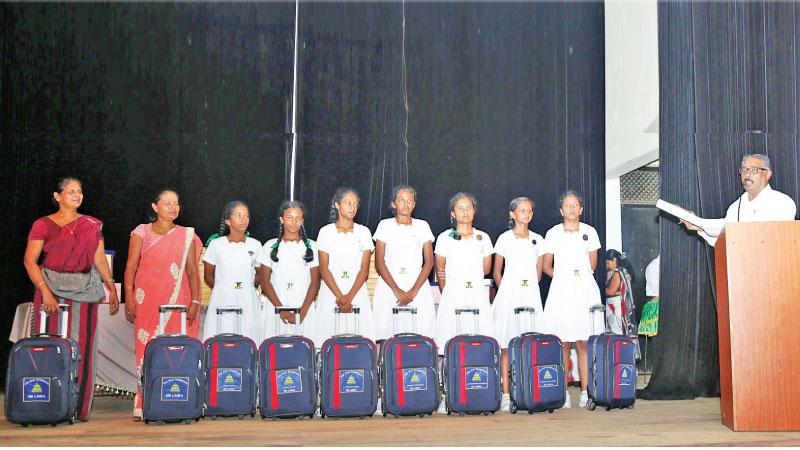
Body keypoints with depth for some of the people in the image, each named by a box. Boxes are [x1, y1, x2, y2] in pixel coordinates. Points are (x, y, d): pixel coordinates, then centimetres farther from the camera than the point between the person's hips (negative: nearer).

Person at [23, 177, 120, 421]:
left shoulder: (93, 225, 13)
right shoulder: (43, 225, 1)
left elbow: (100, 259, 13)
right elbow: (30, 261, -6)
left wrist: (111, 286, 2)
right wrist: (45, 291, -17)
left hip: (84, 291, 3)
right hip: (53, 289, -3)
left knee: (83, 346, 1)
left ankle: (80, 408, 7)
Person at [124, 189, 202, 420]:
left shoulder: (186, 236, 12)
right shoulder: (141, 232, 8)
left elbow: (193, 270, 9)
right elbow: (131, 266, 4)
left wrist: (195, 301, 1)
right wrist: (129, 297, -6)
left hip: (177, 302, 1)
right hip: (148, 302, -1)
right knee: (147, 349, -5)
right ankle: (143, 406, -2)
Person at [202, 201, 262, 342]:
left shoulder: (255, 245, 6)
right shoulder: (216, 245, 3)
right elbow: (208, 276, 10)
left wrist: (247, 285, 5)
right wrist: (223, 288, 3)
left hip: (248, 303, 1)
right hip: (222, 302, -1)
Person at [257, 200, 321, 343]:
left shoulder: (311, 247, 8)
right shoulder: (270, 246, 7)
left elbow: (315, 281, 4)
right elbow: (264, 281, 3)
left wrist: (303, 311, -8)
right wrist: (281, 309, -8)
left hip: (305, 309, 0)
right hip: (275, 309, 0)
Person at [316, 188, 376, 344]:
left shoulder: (363, 232, 7)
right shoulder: (326, 232, 4)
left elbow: (364, 269, 1)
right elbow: (324, 269, -1)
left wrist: (349, 297, -10)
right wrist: (340, 296, -11)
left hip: (357, 293, 1)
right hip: (331, 293, -1)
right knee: (330, 339, -4)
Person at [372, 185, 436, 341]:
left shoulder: (422, 226, 11)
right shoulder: (385, 225, 8)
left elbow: (429, 262, 5)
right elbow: (379, 263, 2)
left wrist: (413, 291, -7)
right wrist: (397, 291, -8)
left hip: (418, 287, 1)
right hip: (388, 287, -1)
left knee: (422, 331, -12)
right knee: (385, 331, -10)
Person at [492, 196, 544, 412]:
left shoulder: (537, 240, 11)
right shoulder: (505, 238, 2)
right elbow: (497, 271, 7)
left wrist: (529, 289, 11)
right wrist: (505, 291, 6)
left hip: (531, 294, 3)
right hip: (509, 295, -3)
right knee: (506, 346, -4)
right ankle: (506, 394, -2)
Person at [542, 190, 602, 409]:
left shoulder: (589, 232, 9)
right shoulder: (553, 233, 7)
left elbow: (592, 265, 18)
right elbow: (546, 266, 14)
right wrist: (564, 276, 7)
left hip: (585, 292, 0)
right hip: (560, 292, 0)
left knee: (583, 343, -4)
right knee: (563, 345, -3)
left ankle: (585, 392, 0)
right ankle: (563, 394, 1)